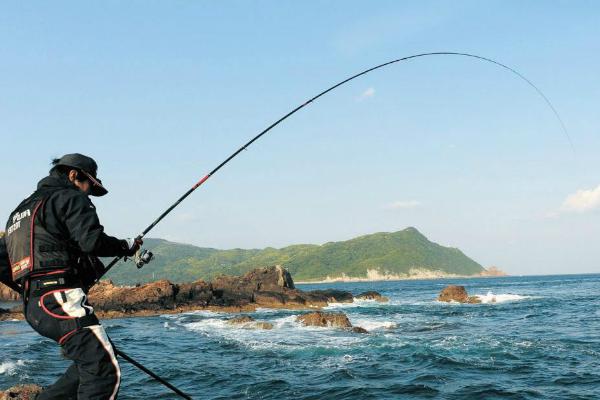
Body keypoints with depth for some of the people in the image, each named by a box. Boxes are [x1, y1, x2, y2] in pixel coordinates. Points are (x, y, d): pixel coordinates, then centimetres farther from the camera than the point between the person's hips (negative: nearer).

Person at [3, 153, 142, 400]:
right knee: (103, 371, -14)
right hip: (60, 299, -10)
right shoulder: (70, 198, 1)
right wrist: (127, 247, 3)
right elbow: (92, 241, -14)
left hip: (32, 305, 10)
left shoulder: (21, 210, 28)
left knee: (88, 363, 18)